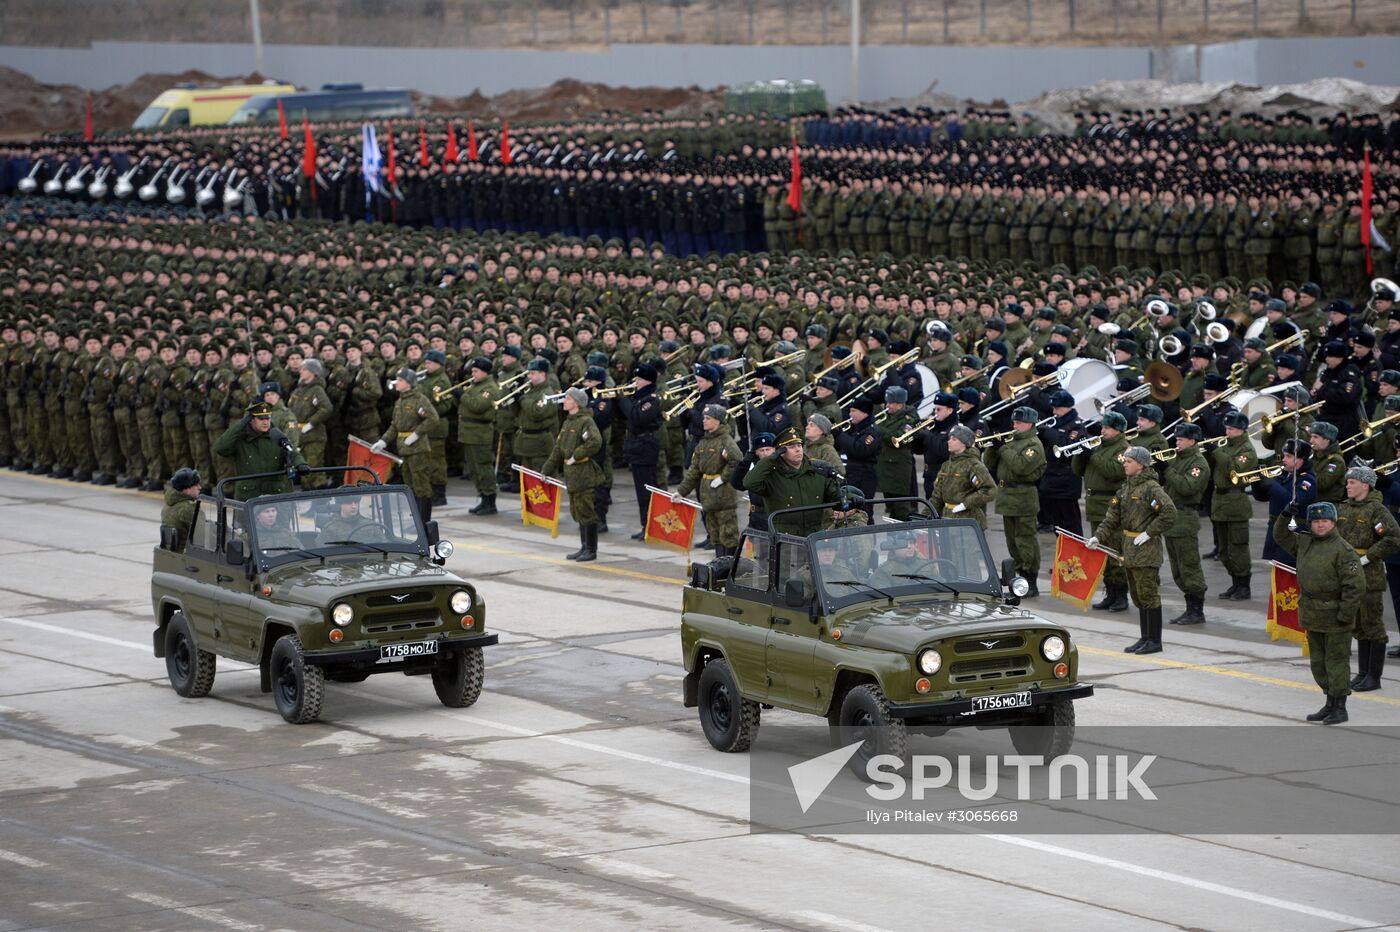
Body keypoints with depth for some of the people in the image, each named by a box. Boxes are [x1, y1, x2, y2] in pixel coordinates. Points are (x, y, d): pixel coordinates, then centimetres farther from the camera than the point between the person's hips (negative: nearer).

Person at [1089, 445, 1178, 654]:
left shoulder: (1151, 488, -14)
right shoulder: (1126, 488, 12)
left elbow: (1169, 514, -22)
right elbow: (1113, 516, 15)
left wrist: (1149, 533, -19)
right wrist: (1098, 536, 3)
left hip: (1146, 549, -9)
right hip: (1129, 550, 9)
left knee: (1147, 594, -5)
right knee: (1138, 596, 13)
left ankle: (1155, 641, 1)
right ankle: (1145, 638, 21)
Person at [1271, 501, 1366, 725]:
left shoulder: (1343, 550, -15)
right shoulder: (1304, 543, 8)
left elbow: (1355, 586, -17)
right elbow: (1281, 537, 23)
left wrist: (1345, 616, -18)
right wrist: (1285, 517, 5)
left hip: (1335, 620, -8)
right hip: (1313, 618, 8)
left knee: (1336, 661, -1)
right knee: (1318, 662, 15)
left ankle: (1340, 707, 8)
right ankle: (1330, 703, 27)